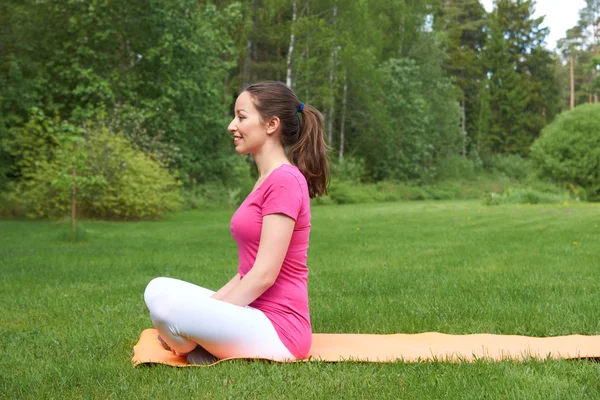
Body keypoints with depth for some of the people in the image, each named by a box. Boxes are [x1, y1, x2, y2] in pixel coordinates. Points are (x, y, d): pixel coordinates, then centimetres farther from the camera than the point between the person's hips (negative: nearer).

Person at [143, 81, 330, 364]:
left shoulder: (285, 180, -15)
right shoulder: (266, 181, 14)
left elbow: (264, 275, -19)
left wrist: (209, 317, -13)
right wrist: (209, 307, 5)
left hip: (278, 329, -9)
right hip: (256, 315, 9)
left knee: (165, 300, -26)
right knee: (159, 289, 9)